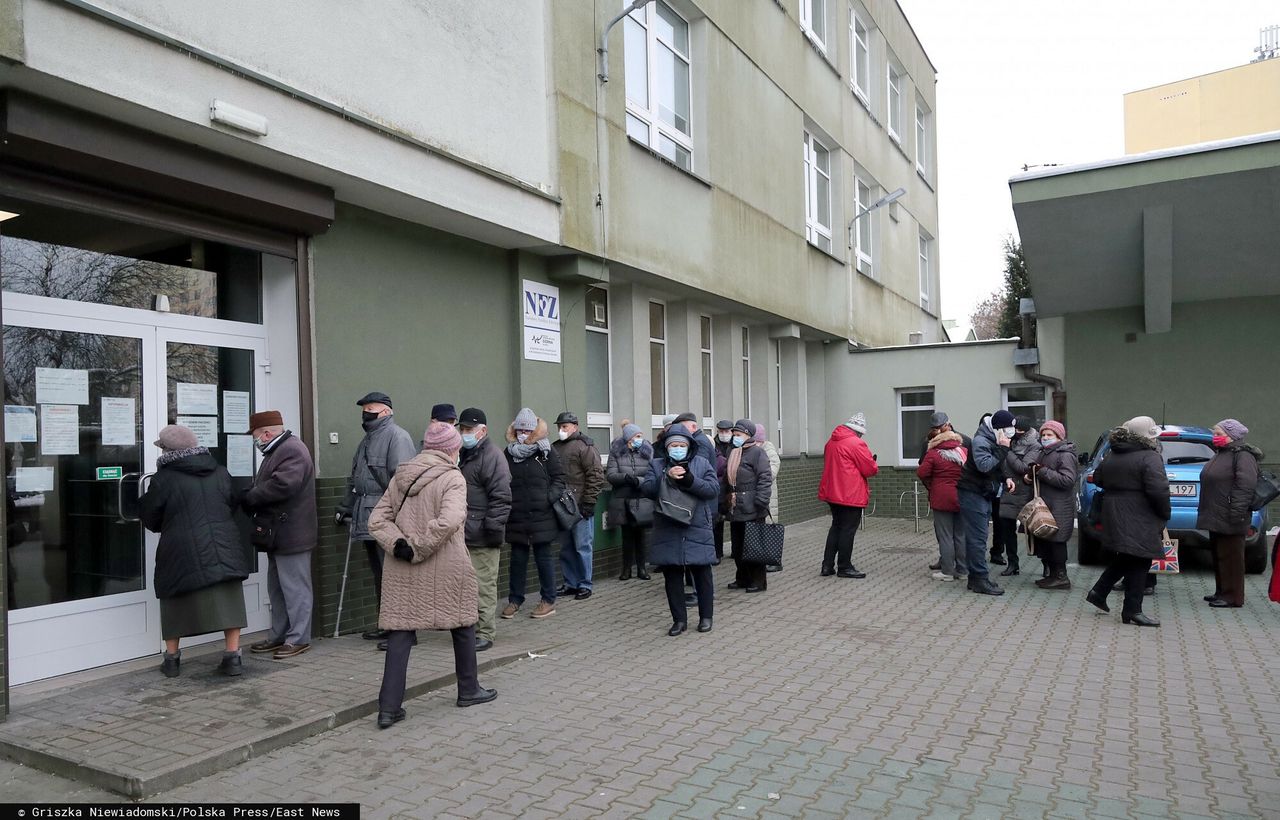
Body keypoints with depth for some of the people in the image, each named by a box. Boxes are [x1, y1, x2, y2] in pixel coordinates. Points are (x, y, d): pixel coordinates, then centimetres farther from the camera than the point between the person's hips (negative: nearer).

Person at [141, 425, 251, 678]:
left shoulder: (164, 478, -6)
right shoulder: (220, 472, 7)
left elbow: (150, 519, 4)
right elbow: (232, 506, 19)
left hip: (181, 551, -2)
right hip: (224, 548, 3)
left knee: (176, 603, 15)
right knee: (228, 600, 7)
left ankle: (172, 659, 23)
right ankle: (232, 656, 3)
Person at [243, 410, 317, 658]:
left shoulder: (292, 451, -16)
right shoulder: (277, 451, 19)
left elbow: (283, 485, -28)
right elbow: (264, 485, 21)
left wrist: (250, 499, -16)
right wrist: (250, 497, 1)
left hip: (290, 534, -11)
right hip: (278, 534, 11)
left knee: (295, 587, -3)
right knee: (277, 588, 17)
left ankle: (298, 638, 3)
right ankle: (278, 635, 26)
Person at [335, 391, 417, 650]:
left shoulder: (397, 436, -10)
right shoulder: (368, 440, 22)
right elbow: (354, 480, 29)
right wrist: (344, 508, 29)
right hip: (369, 522, 10)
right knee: (379, 575, 15)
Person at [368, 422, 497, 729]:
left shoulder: (401, 476, 9)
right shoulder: (452, 478, -10)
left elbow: (377, 520, 4)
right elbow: (448, 521, -26)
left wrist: (399, 544, -8)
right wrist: (418, 548, -16)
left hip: (402, 572, 5)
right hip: (445, 570, -4)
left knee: (400, 632, 7)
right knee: (463, 624, 15)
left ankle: (389, 707, 4)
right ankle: (468, 690, 29)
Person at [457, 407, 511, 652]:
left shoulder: (492, 457, -11)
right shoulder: (465, 456, 19)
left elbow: (501, 498, -17)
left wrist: (492, 528, -20)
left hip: (482, 539, -9)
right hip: (465, 535, 9)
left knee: (483, 586, -5)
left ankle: (485, 633, 4)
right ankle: (478, 628, 24)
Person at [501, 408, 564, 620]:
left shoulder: (545, 451, -1)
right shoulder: (508, 453, 3)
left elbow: (559, 479, 1)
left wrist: (549, 497, -13)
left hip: (542, 516, -2)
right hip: (516, 517, 2)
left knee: (543, 558, 7)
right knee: (517, 559, 11)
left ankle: (549, 601, 18)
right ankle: (514, 600, 24)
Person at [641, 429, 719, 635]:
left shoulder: (702, 464, 4)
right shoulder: (657, 464, 8)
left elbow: (714, 489, -8)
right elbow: (646, 489, -6)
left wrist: (689, 480, -20)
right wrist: (667, 477, -19)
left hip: (697, 530, -1)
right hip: (667, 531, 1)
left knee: (702, 573, 6)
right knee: (672, 576, 6)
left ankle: (706, 616, 21)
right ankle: (679, 619, 17)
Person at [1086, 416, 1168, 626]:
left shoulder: (1112, 456, 9)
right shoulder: (1150, 458, -15)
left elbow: (1097, 479, 19)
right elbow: (1158, 490, -22)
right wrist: (1165, 514, -8)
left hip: (1114, 518, 8)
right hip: (1139, 521, -8)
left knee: (1124, 559, 21)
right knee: (1138, 563, 0)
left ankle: (1098, 593, 20)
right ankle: (1132, 611, 5)